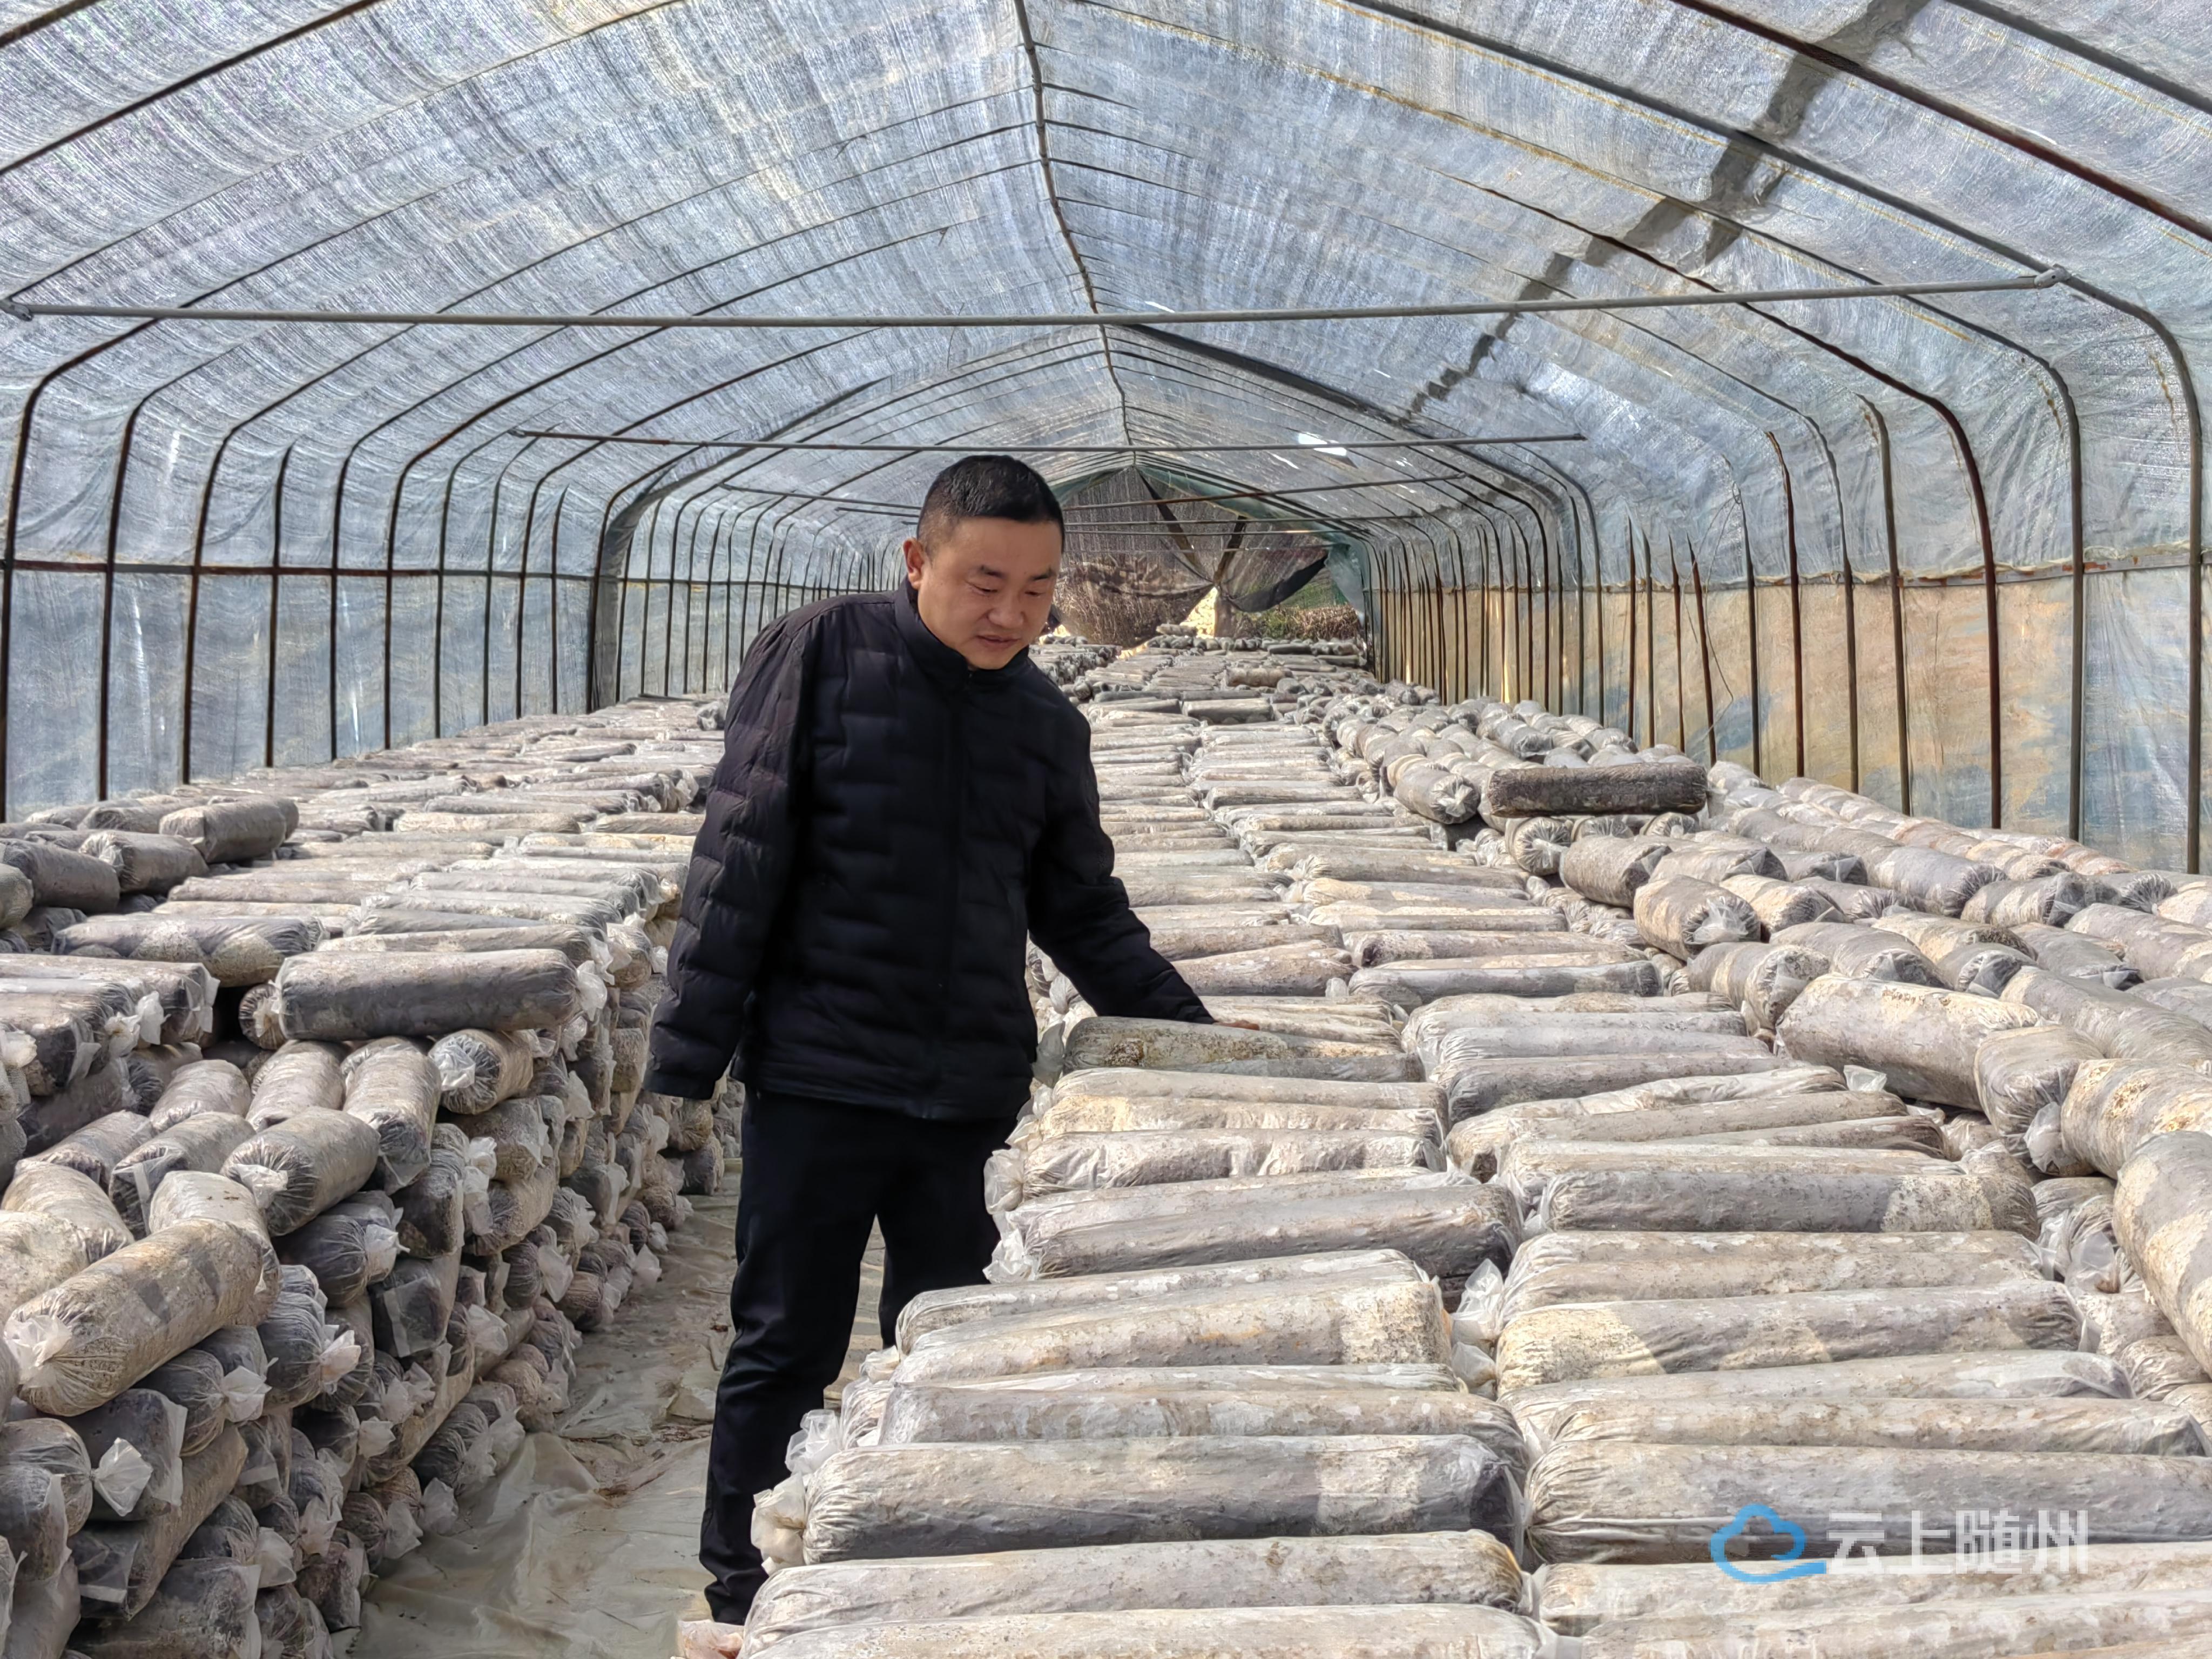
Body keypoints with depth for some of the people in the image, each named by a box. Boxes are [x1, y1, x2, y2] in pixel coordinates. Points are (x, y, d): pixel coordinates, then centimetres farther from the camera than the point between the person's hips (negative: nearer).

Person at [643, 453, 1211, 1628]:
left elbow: (1083, 914, 18)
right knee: (784, 1353, 5)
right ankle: (742, 1600, 20)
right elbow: (741, 860, -6)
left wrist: (1183, 1030, 7)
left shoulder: (1049, 727, 9)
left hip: (975, 1097, 4)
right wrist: (689, 1048, -9)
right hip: (818, 1086, -4)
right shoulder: (822, 656, -4)